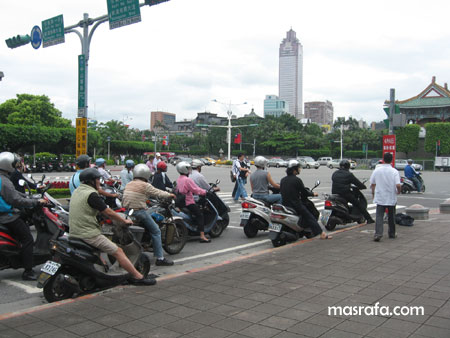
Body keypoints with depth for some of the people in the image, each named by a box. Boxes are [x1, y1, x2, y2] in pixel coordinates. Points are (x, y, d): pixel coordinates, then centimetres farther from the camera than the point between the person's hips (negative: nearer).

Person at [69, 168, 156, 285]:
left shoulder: (77, 191, 12)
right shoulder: (91, 194, -16)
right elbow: (108, 213, -13)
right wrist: (125, 221, 1)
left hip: (73, 233, 9)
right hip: (88, 234, -9)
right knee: (118, 252, -5)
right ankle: (138, 277, -4)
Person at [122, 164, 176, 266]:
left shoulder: (129, 184, 13)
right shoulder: (145, 185, -8)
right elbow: (157, 193, -2)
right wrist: (169, 195, 14)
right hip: (139, 211, -8)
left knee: (150, 214, 29)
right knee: (156, 231, 0)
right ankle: (160, 258, -3)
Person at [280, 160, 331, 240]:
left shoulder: (282, 180, 7)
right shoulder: (297, 180, -13)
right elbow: (304, 192, -7)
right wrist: (313, 194, 11)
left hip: (285, 205, 7)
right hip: (296, 205, -7)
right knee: (310, 218, 1)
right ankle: (322, 234, -1)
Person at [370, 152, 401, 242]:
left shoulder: (377, 170, -2)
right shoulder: (394, 171, -9)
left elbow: (372, 184, 5)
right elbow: (398, 185, -18)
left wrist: (373, 193, 20)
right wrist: (398, 191, 4)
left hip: (380, 198, 0)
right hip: (391, 198, 0)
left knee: (379, 216, -2)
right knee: (391, 217, 15)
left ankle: (378, 233, -17)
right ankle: (392, 233, 28)